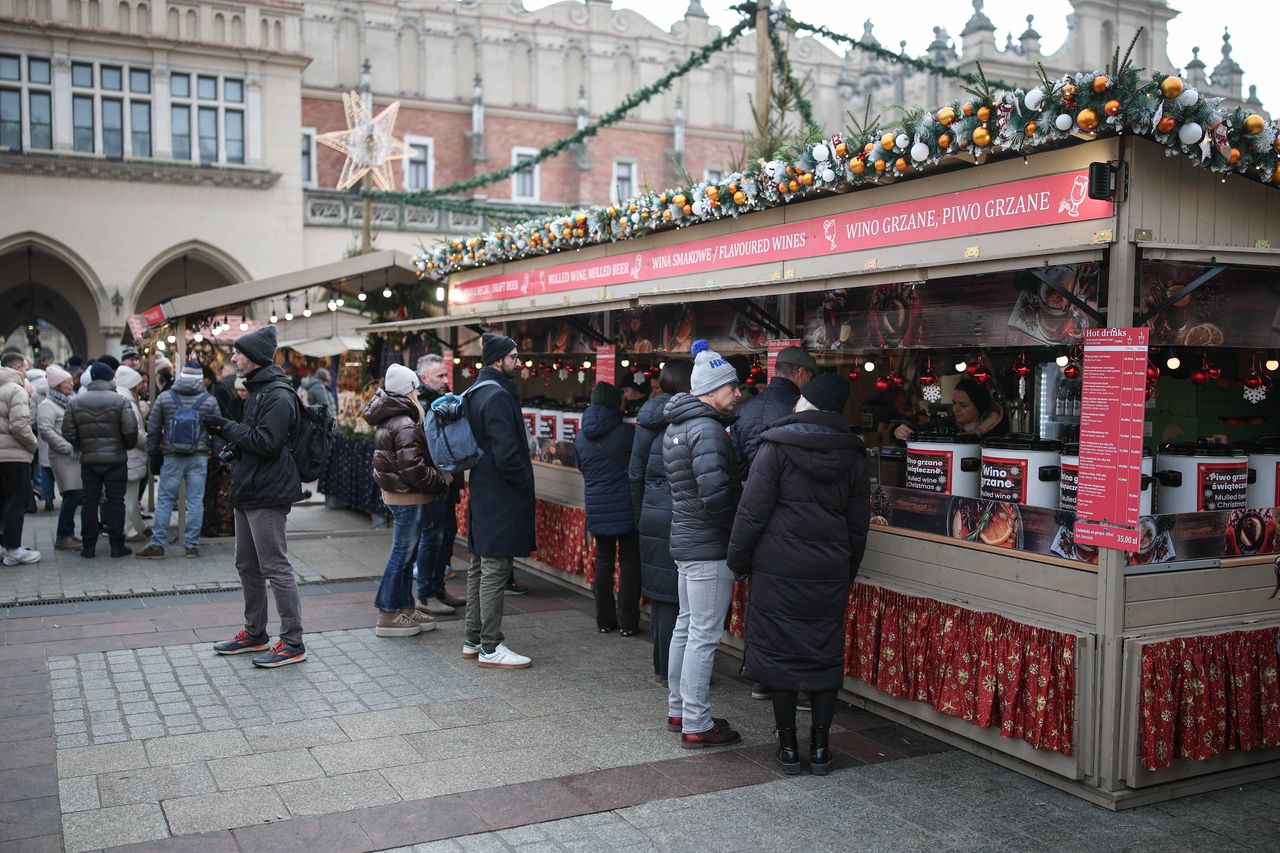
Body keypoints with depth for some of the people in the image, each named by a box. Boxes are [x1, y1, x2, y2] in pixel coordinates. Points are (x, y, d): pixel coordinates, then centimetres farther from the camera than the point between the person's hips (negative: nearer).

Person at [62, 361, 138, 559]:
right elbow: (130, 430, -15)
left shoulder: (76, 402, 4)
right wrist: (129, 446, 4)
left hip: (88, 460, 3)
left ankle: (88, 546, 11)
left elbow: (68, 432, 1)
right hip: (115, 459, -3)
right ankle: (117, 545, 4)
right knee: (116, 501, 3)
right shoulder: (119, 400, -8)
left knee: (90, 501, 9)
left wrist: (82, 447, 15)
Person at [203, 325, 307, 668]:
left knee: (276, 568, -6)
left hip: (267, 495, -11)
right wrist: (224, 431, 4)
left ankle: (292, 643, 0)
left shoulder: (278, 395, -15)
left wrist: (228, 427, -16)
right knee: (247, 565, 17)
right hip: (248, 491, 11)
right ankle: (255, 633, 30)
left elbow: (266, 442, -23)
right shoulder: (257, 391, 17)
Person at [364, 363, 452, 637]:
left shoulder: (386, 421, 12)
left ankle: (404, 608, 24)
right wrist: (442, 480, -12)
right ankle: (388, 615, 4)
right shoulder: (405, 426, -19)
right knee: (402, 554, -2)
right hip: (409, 498, -10)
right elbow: (413, 468, -24)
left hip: (395, 495, 10)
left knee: (406, 553, 16)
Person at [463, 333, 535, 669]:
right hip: (500, 498, -11)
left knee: (479, 569, 15)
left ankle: (473, 640, 24)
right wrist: (524, 483, -10)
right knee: (495, 572, -5)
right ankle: (490, 648, 1)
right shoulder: (497, 395, -17)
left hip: (482, 494, 11)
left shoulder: (477, 392, 14)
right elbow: (506, 452, -23)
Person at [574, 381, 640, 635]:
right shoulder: (626, 432, -11)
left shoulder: (581, 438, 4)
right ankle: (628, 622, 4)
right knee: (629, 561, 4)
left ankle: (604, 620, 15)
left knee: (603, 561, 11)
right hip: (625, 507, -4)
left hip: (597, 508, 4)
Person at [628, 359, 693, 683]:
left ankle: (661, 666, 24)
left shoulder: (647, 419, 9)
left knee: (658, 593, 14)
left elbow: (635, 474, 13)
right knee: (677, 595, 0)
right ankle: (673, 670, 7)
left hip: (652, 518, 7)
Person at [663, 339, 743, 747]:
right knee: (704, 635, -3)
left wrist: (737, 485, 7)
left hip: (685, 540, 10)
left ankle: (678, 709, 30)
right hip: (709, 545, -10)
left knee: (686, 626, 19)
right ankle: (696, 725, 4)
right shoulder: (708, 430, -20)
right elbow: (716, 496, -26)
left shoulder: (677, 426, 12)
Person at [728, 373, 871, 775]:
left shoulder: (776, 446, -8)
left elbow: (752, 512, -9)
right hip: (830, 573, 4)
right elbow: (858, 525, 11)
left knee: (780, 653, 6)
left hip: (779, 570, -3)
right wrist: (847, 573, 21)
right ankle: (820, 747, 17)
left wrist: (738, 561, 1)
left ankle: (788, 746, 13)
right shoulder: (852, 455, 6)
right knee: (825, 655, 11)